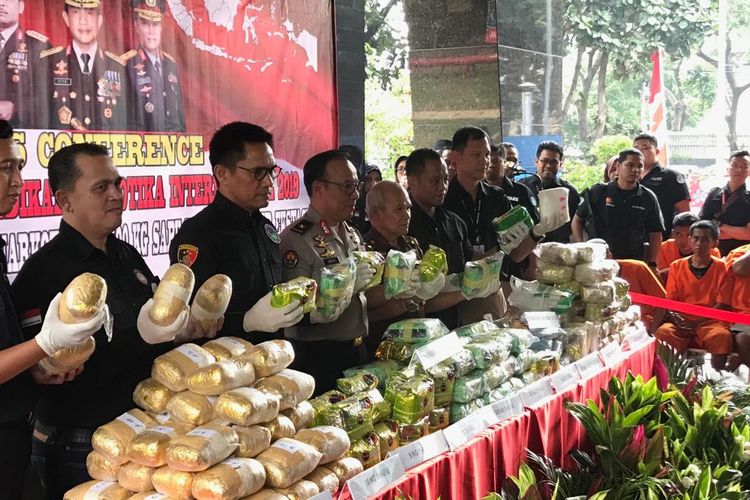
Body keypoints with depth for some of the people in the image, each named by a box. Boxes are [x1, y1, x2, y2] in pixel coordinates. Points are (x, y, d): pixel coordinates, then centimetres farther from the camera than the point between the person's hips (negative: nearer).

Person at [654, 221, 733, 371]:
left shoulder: (721, 268, 7)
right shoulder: (676, 266, 13)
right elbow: (669, 301, 9)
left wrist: (698, 321, -14)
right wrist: (673, 316, -15)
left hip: (709, 321, -1)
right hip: (682, 321, 1)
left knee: (721, 335, -35)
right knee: (663, 332, -33)